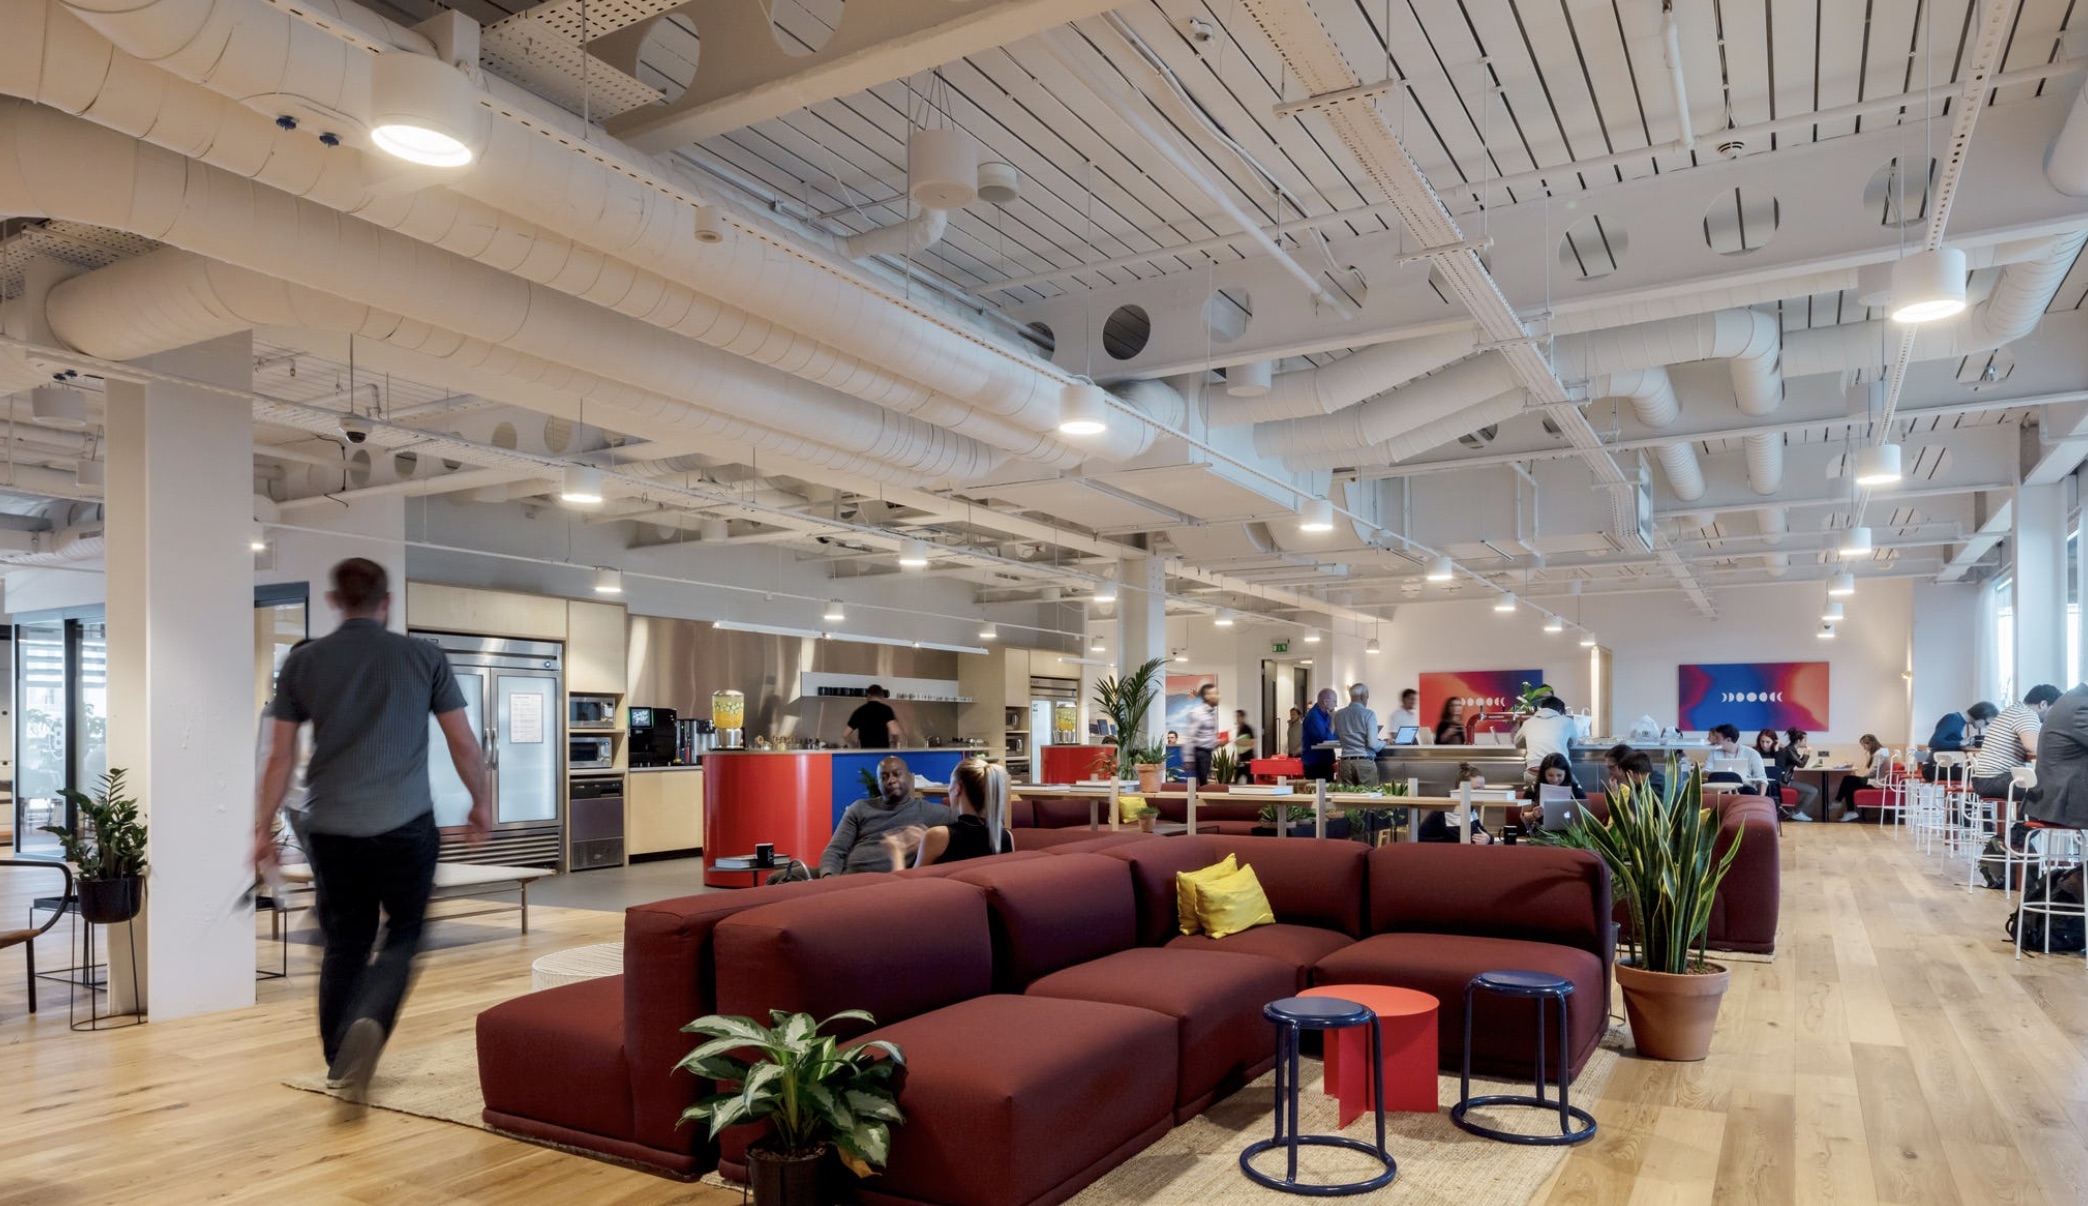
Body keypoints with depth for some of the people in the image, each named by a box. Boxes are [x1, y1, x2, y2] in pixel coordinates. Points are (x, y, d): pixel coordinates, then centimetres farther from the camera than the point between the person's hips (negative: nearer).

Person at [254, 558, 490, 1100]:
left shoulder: (302, 662, 2)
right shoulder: (424, 657, -2)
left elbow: (279, 756, 2)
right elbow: (464, 742, 1)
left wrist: (263, 829, 11)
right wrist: (481, 802, 15)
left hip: (329, 829, 2)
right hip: (406, 826, -2)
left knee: (344, 944, 15)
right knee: (403, 933, 13)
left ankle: (339, 1067, 20)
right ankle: (369, 1021, -13)